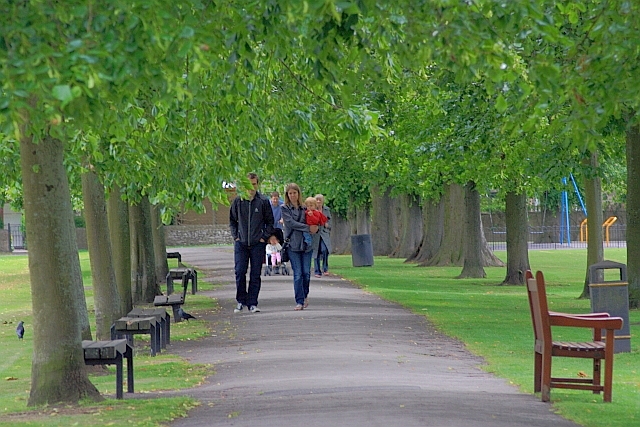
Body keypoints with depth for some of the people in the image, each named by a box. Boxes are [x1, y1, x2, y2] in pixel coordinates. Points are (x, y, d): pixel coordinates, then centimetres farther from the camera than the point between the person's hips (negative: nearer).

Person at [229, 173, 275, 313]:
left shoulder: (263, 202, 1)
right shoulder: (238, 201, 4)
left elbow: (270, 222, 8)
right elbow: (232, 220, 13)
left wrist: (264, 237, -2)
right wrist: (236, 236, 3)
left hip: (258, 244, -1)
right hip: (241, 243, 1)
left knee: (255, 275, 1)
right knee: (240, 272, -4)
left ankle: (252, 303, 6)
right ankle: (241, 301, 9)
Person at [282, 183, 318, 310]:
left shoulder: (305, 208, 13)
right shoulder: (285, 208, 3)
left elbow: (312, 224, 16)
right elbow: (291, 223, -10)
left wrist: (315, 228, -7)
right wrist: (308, 228, -13)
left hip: (306, 243, 3)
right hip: (293, 244, -3)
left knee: (306, 272, -1)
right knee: (298, 274, -6)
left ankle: (305, 295, 23)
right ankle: (299, 301, -1)